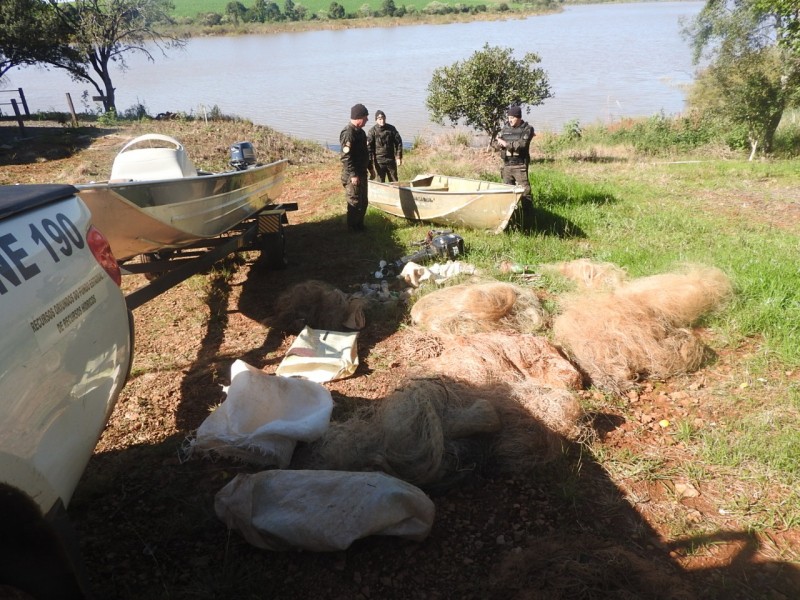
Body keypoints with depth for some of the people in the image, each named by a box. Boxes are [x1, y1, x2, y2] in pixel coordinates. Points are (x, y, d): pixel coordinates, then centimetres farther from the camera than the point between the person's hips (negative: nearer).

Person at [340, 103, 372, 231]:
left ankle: (360, 225, 26)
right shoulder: (348, 133, -18)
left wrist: (370, 167, 24)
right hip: (353, 175, -10)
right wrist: (353, 174, -24)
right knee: (355, 202, -3)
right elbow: (346, 157, -22)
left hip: (361, 173, 10)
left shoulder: (360, 132, 13)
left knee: (363, 202, 15)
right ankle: (353, 228, 8)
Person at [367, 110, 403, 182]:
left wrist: (399, 157, -1)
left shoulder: (391, 128, 2)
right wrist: (370, 161, -12)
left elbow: (398, 142, 5)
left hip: (391, 160, 2)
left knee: (394, 181, 10)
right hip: (379, 161, -2)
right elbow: (369, 146, -7)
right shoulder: (373, 131, -5)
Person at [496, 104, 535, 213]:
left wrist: (507, 144, -10)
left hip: (520, 165, -5)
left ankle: (528, 214, -4)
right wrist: (514, 144, -12)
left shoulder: (527, 129, -4)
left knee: (524, 190, -8)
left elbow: (522, 144, -16)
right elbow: (499, 143, 4)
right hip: (507, 164, 5)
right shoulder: (505, 128, 11)